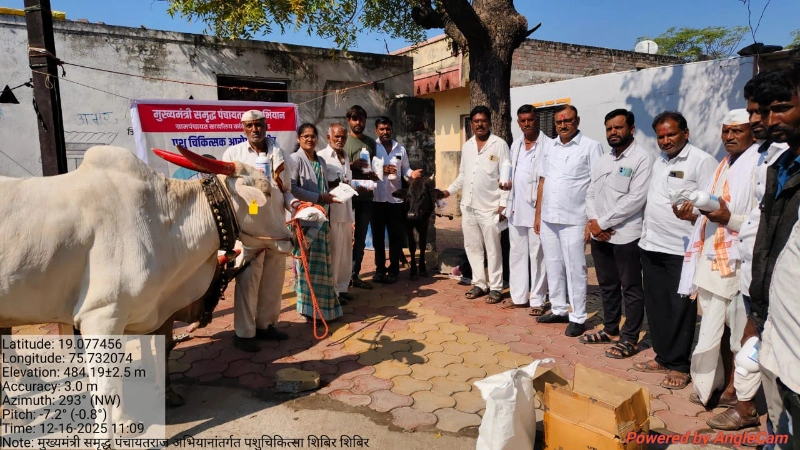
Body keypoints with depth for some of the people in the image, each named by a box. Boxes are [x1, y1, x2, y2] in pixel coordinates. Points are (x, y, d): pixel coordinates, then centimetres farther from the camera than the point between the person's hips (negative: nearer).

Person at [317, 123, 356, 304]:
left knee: (346, 252, 13)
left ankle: (342, 288, 24)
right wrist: (333, 184, -24)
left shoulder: (346, 157, 17)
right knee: (332, 252, -1)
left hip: (346, 210, 8)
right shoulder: (321, 156, -8)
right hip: (331, 211, -8)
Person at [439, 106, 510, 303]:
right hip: (468, 206, 6)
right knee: (472, 247, 11)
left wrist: (503, 204, -14)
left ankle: (495, 287, 11)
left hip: (490, 207, -6)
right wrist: (448, 191, 8)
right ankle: (479, 283, 23)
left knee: (492, 249, 1)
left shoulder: (499, 144, -5)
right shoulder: (467, 146, 12)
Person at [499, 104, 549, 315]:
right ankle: (518, 296, 23)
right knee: (516, 253, 12)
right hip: (516, 207, 7)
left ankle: (537, 300, 10)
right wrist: (508, 183, 3)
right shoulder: (515, 145, 13)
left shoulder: (548, 145, -9)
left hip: (537, 208, -7)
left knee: (537, 255, 1)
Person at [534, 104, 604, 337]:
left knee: (575, 270, 1)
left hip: (573, 220, -6)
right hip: (548, 219, 6)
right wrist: (538, 215, 12)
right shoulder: (550, 148, 12)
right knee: (553, 267, 13)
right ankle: (559, 310, 26)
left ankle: (578, 318, 11)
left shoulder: (591, 147, -5)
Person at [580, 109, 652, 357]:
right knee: (607, 286, 17)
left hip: (626, 235, -7)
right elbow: (590, 193, 12)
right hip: (599, 235, 7)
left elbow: (636, 199, -17)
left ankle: (629, 338, 15)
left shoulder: (641, 158, -8)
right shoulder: (602, 160, 15)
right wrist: (593, 221, -7)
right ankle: (610, 329, 31)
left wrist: (603, 223, -15)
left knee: (631, 289, 5)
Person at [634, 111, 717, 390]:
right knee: (655, 305, 13)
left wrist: (694, 213, -33)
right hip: (651, 245, 7)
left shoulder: (702, 161, -8)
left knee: (680, 308, 2)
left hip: (681, 248, -7)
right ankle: (663, 357, 26)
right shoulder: (659, 161, 16)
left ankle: (679, 366, 15)